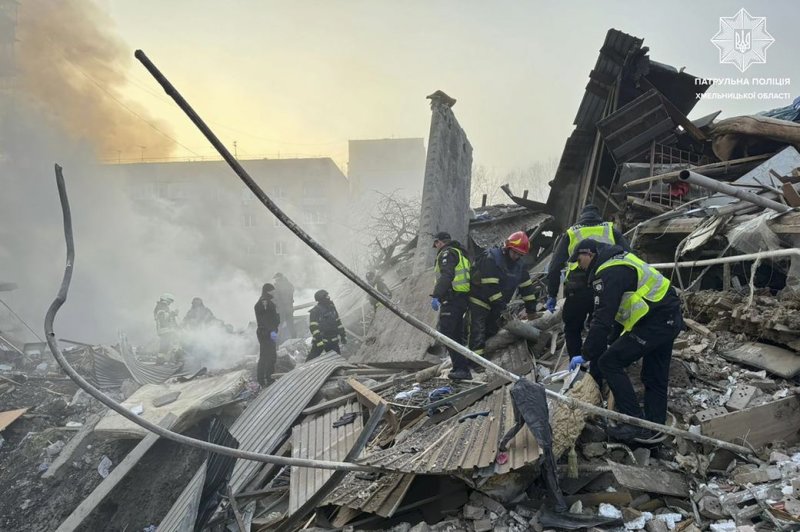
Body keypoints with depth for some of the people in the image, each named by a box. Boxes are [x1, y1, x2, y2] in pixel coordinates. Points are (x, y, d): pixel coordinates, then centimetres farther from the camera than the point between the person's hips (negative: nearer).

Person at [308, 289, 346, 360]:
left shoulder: (331, 308, 7)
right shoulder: (315, 311, -14)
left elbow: (338, 322, 16)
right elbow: (313, 327, -17)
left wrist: (343, 335, 14)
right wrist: (319, 341, -22)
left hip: (333, 341, 6)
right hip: (320, 340, -6)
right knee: (312, 357, -2)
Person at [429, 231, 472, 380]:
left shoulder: (447, 253, -5)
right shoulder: (461, 253, 26)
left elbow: (446, 276, -21)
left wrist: (436, 295, -26)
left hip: (452, 298, -10)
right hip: (464, 298, 10)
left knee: (446, 333, -12)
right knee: (457, 335, 14)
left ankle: (461, 368, -18)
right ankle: (463, 369, 15)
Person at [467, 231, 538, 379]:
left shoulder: (519, 265, 1)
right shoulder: (491, 258, -23)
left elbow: (526, 286, 6)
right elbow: (490, 287, -27)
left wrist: (531, 309, 4)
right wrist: (502, 307, -27)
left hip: (497, 304, 7)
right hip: (479, 300, -7)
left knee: (493, 331, 8)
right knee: (478, 331, -12)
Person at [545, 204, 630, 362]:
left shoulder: (571, 233, 17)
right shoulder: (611, 230, 18)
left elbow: (555, 266, 13)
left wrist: (552, 295, 16)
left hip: (577, 291, -1)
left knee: (572, 331, 15)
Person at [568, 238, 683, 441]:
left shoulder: (609, 273, -15)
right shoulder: (618, 261, 17)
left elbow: (602, 320, -20)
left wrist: (586, 355, -13)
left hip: (654, 323, -11)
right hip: (670, 318, 11)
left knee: (609, 363, -7)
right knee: (655, 378, 16)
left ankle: (636, 423, -4)